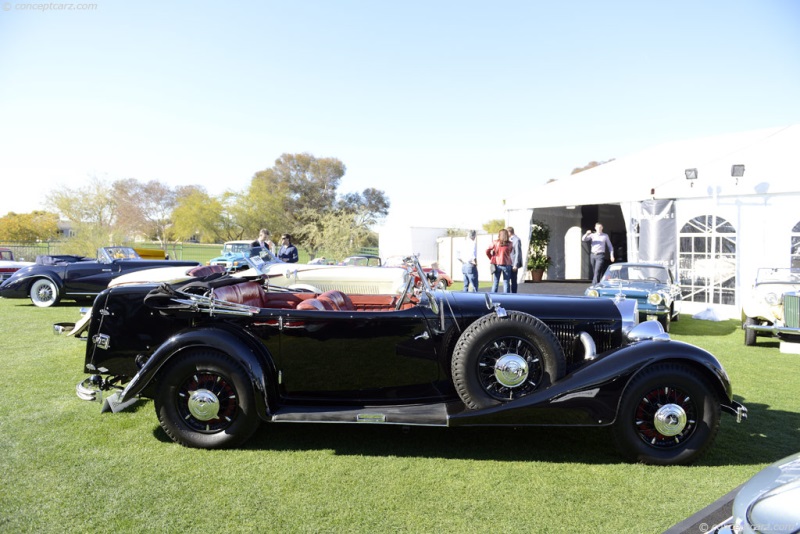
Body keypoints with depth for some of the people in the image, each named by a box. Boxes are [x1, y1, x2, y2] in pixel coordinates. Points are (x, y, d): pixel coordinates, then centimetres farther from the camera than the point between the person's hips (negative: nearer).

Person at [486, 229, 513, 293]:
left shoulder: (495, 243, -3)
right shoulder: (509, 244, -4)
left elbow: (487, 251, -4)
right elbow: (510, 252, 4)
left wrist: (491, 258, 9)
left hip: (497, 264, 1)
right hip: (506, 265, -1)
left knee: (495, 283, 8)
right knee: (506, 283, 5)